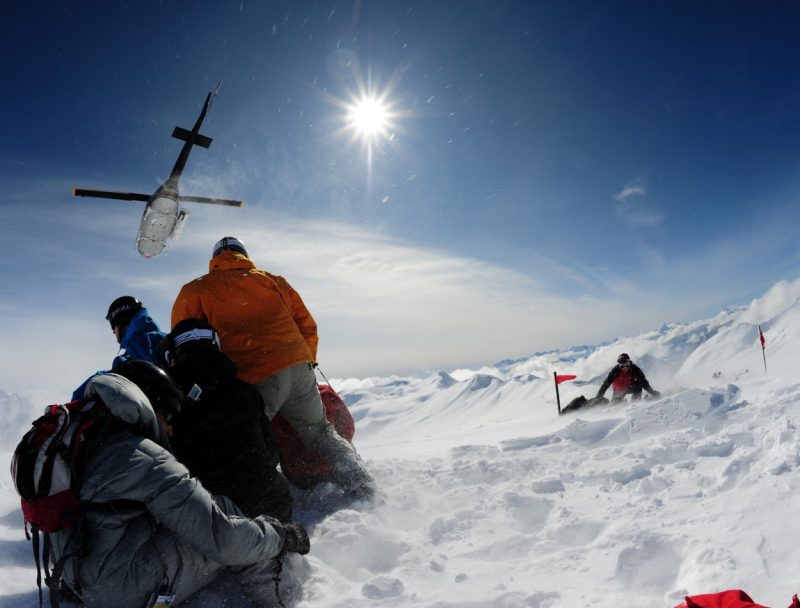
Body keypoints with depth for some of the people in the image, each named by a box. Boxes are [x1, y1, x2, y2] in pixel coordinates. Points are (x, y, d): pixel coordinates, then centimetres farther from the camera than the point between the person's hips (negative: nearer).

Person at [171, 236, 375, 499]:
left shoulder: (195, 290, 11)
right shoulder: (273, 281, 20)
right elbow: (307, 327, 19)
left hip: (254, 382, -4)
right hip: (299, 368, 5)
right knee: (320, 434, 22)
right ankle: (363, 490, 22)